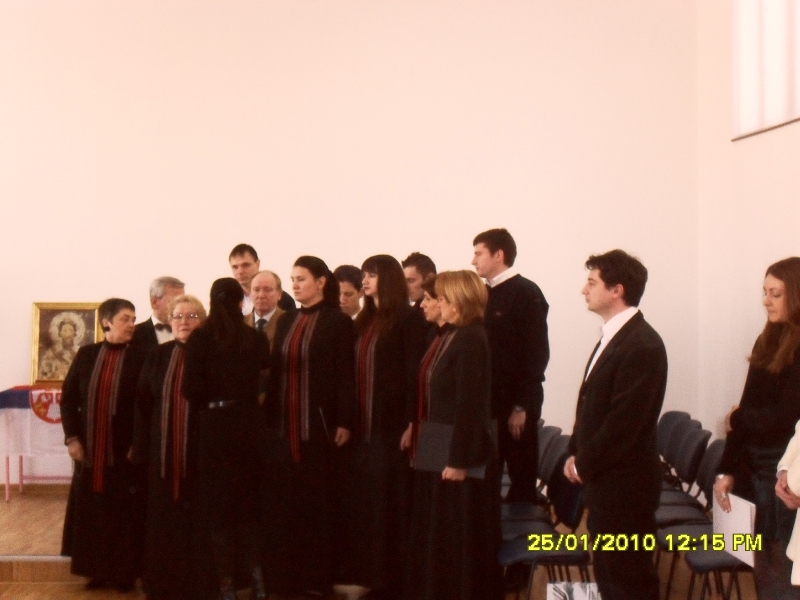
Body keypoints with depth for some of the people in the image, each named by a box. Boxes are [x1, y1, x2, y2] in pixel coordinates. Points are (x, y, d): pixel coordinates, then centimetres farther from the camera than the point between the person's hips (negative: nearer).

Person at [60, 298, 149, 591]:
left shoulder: (141, 356, -2)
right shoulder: (86, 354, 6)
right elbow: (68, 398, 8)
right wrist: (72, 437, -1)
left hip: (126, 450, -3)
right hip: (89, 449, 3)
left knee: (125, 514, 3)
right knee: (91, 512, 9)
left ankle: (124, 573, 14)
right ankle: (96, 570, 20)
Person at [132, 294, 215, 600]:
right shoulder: (157, 357, 8)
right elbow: (143, 404, 6)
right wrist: (142, 450, 0)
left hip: (201, 449, -3)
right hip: (164, 450, 3)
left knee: (199, 519, 2)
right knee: (164, 518, 7)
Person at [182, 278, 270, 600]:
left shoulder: (200, 337, -8)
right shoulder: (256, 338, -1)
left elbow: (191, 387, -9)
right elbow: (264, 371, 6)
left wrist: (206, 404, 9)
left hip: (214, 425, -3)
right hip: (248, 423, 3)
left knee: (218, 505, 6)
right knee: (248, 502, 17)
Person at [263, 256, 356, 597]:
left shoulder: (337, 323, -3)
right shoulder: (286, 323, 13)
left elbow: (345, 375, -8)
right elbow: (275, 373, 12)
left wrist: (344, 422, -13)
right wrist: (270, 418, 6)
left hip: (320, 426, -5)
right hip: (285, 426, 5)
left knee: (316, 500, 2)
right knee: (285, 501, 7)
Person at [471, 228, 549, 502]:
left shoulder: (526, 294, -8)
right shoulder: (486, 294, 13)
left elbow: (537, 353, -13)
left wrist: (522, 406, -16)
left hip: (516, 402, -7)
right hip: (487, 401, 7)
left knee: (522, 476, 3)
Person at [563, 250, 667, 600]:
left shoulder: (642, 345, -19)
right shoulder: (612, 336, 12)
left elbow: (624, 420, -22)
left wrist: (584, 465, -13)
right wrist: (576, 455, 6)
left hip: (624, 484, -10)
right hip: (602, 480, 10)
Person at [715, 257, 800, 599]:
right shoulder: (768, 341, 9)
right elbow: (746, 409, 9)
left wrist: (737, 419, 3)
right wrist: (727, 470, 5)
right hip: (754, 468, 7)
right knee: (762, 569, 14)